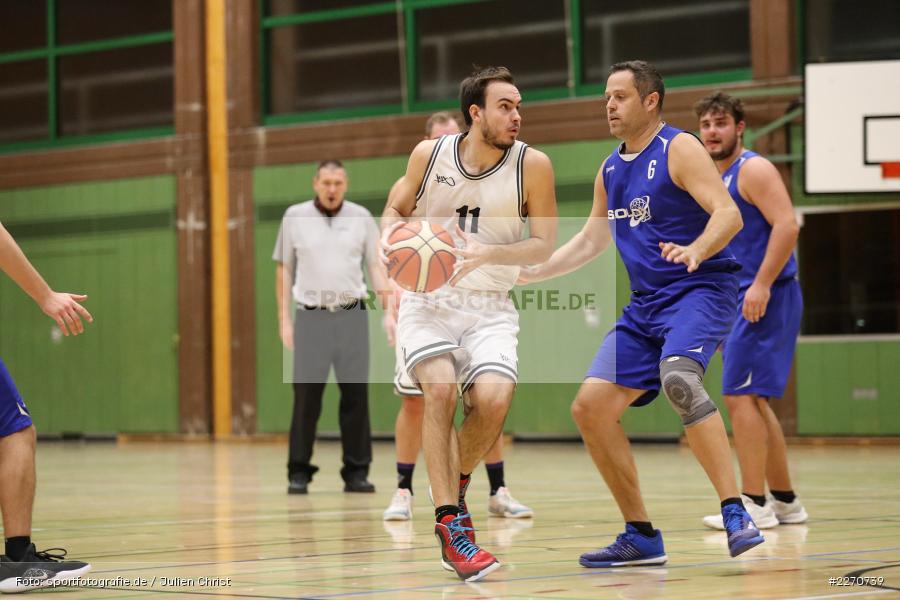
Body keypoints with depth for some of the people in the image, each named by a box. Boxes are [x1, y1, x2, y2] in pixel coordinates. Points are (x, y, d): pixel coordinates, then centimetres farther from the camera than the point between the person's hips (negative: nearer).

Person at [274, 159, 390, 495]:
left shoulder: (361, 217, 6)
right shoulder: (295, 216, 4)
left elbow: (376, 266, 7)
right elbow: (284, 269, 8)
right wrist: (284, 319, 3)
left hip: (352, 316, 1)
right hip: (311, 316, -1)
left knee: (356, 394, 0)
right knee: (306, 396, -2)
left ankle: (356, 472, 7)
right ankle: (299, 473, 5)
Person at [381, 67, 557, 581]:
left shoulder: (532, 164, -7)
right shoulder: (429, 154, -3)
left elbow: (544, 245, -4)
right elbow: (396, 209, 13)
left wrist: (487, 255, -20)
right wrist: (392, 233, -11)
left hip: (490, 307, 0)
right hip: (428, 300, 0)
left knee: (493, 398, -23)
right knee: (440, 388, -25)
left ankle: (457, 481, 10)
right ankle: (450, 524, -17)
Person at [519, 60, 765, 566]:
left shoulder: (679, 149, -8)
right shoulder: (611, 170, 15)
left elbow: (729, 214, -19)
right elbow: (590, 242, 27)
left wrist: (696, 250, -38)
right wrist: (529, 273, 20)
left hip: (702, 288, -8)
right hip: (647, 302, 8)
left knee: (678, 377, -36)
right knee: (591, 406, -2)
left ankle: (736, 514, -34)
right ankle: (641, 537, 9)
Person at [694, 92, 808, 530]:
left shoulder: (753, 169, -10)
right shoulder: (716, 179, 18)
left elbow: (786, 226, -21)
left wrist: (762, 285, -27)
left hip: (765, 298, -10)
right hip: (739, 301, 10)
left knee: (740, 396, -12)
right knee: (754, 402, 12)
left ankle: (754, 504, -10)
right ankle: (785, 501, 20)